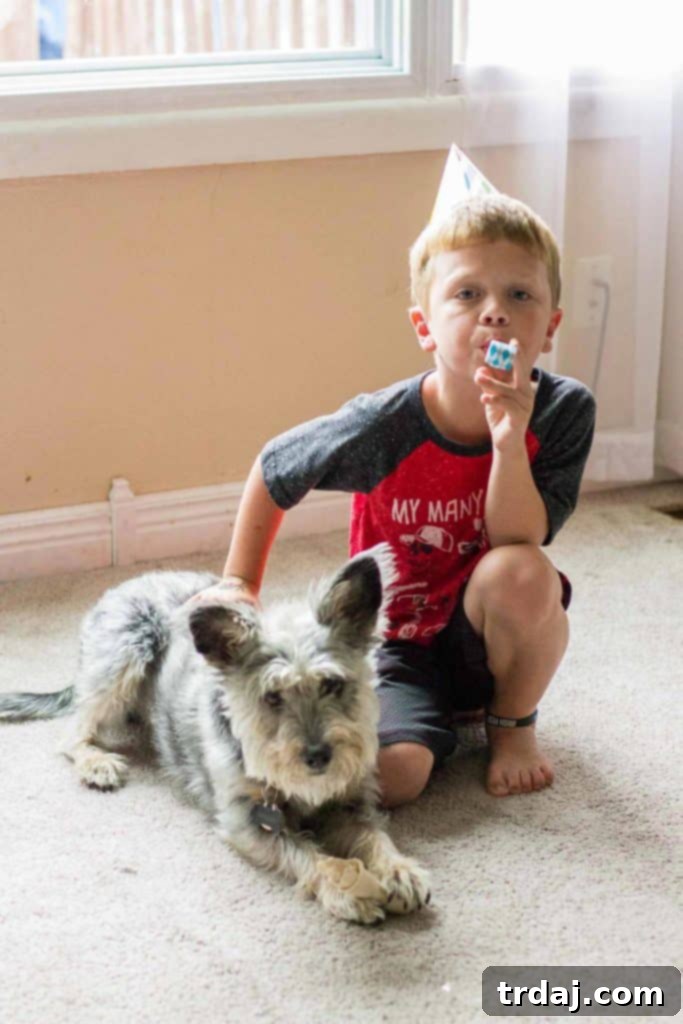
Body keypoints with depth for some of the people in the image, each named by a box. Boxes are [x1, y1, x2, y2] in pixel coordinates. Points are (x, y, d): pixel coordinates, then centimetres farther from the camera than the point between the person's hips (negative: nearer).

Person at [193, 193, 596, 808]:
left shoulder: (564, 411, -18)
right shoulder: (384, 427, -22)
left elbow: (518, 543, -23)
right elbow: (272, 471, -4)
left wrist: (509, 441, -37)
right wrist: (239, 585, -2)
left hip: (488, 640, 2)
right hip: (396, 645, -2)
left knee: (522, 573, -33)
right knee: (392, 775, -28)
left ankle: (513, 722, -1)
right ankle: (447, 721, 10)